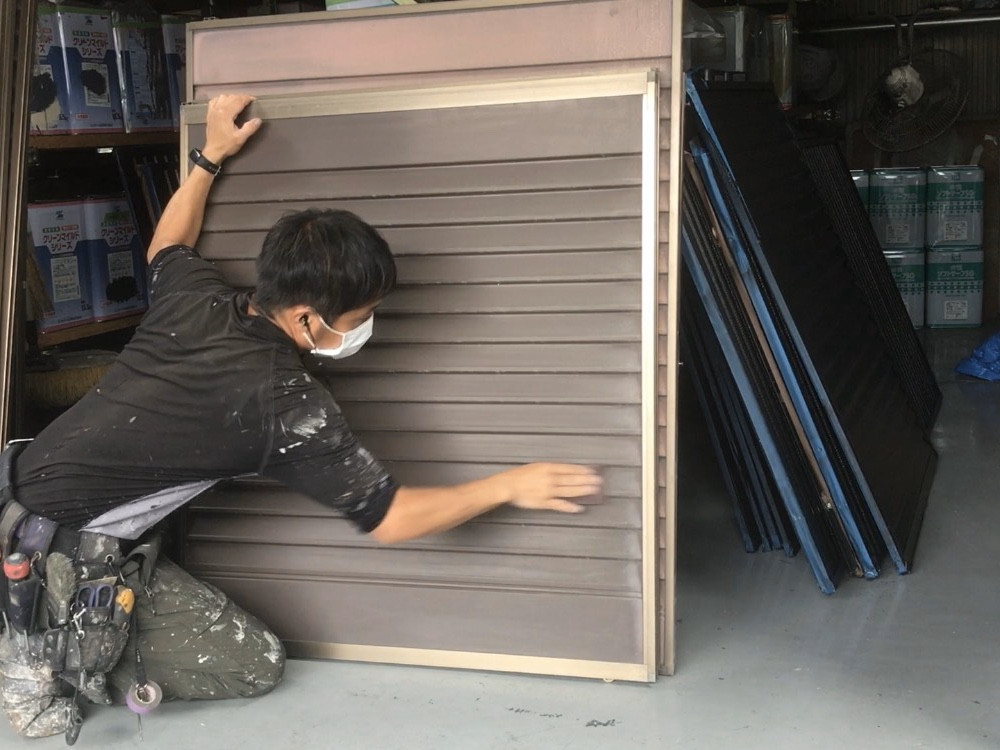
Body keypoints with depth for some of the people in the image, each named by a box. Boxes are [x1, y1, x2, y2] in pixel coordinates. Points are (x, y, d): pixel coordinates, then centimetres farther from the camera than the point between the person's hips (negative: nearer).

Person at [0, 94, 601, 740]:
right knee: (256, 664, -1)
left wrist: (210, 156, 32)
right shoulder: (286, 403, -20)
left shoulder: (197, 297, -1)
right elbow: (392, 519, -12)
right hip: (62, 556, -8)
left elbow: (167, 246, 26)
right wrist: (509, 486, -2)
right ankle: (52, 656, -4)